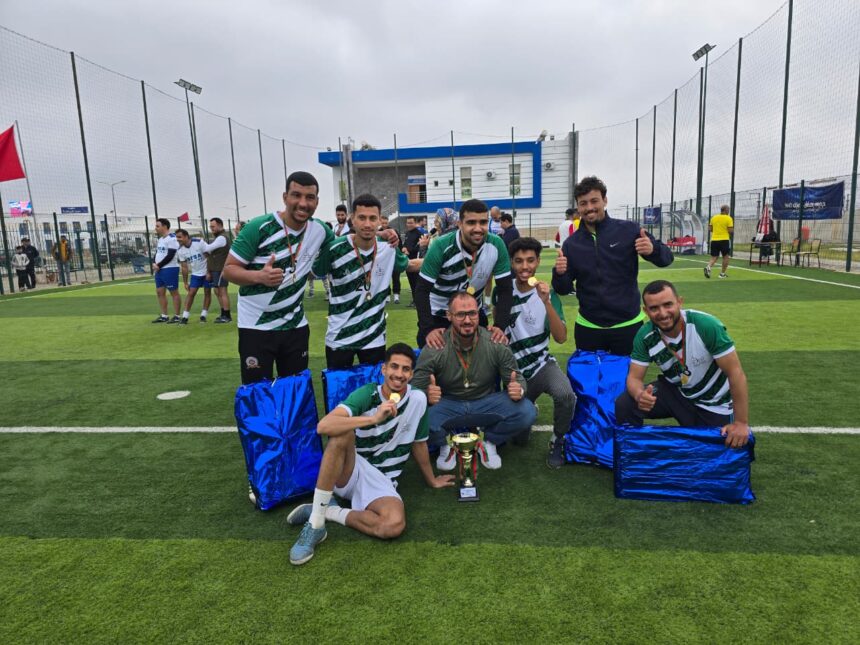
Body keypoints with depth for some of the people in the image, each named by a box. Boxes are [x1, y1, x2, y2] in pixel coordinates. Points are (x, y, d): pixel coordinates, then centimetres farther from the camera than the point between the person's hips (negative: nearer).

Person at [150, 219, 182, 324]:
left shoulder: (172, 238, -12)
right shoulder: (160, 239, 18)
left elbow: (170, 256, -18)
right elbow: (157, 254, 20)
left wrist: (159, 265, -11)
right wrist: (154, 263, 0)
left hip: (170, 269, -10)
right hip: (159, 270, 10)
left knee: (174, 292, -4)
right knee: (160, 292, 11)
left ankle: (177, 316, 1)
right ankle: (164, 316, 18)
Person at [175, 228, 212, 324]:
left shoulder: (199, 243, -20)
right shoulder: (180, 251, -6)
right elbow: (184, 267, 1)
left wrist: (209, 273, -16)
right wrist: (185, 282, 2)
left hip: (207, 272, -3)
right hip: (195, 274, 3)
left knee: (207, 292, 2)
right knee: (191, 293, -3)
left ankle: (203, 315, 12)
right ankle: (185, 317, -2)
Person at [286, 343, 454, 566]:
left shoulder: (417, 398, -3)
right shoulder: (366, 394, -12)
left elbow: (419, 443, 14)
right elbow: (323, 426, -29)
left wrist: (431, 480, 25)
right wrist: (374, 418, -37)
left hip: (381, 482, 2)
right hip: (348, 471, -1)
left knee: (394, 525, -32)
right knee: (343, 433, -35)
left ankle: (331, 512, -9)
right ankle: (315, 523, -28)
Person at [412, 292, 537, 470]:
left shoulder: (496, 345, -11)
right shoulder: (433, 349, -15)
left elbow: (517, 379, -2)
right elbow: (417, 388, -12)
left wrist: (519, 389, -28)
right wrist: (427, 395, -38)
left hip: (486, 402, 2)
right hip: (448, 405, -1)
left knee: (527, 412, -25)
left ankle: (487, 440, 4)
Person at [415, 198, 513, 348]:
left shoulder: (496, 245, -18)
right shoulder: (441, 247, -25)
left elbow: (505, 289, -13)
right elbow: (422, 290, -22)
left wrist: (500, 326, -25)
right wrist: (428, 329, -33)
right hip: (438, 315, -2)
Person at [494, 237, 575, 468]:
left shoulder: (548, 294, -9)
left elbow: (561, 338, -22)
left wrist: (546, 302, -32)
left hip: (542, 364, -2)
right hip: (514, 369, 2)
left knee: (565, 394, -34)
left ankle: (558, 442, -5)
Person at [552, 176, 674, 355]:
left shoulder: (628, 230, -6)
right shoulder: (571, 244, 0)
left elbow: (666, 258, -4)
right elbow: (563, 290, 2)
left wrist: (652, 249, -26)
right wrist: (559, 274, -20)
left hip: (628, 325, -2)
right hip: (587, 327, 2)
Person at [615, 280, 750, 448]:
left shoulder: (707, 326, -30)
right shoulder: (645, 336, -19)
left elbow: (736, 373, -24)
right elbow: (634, 377, -14)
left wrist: (741, 423, -24)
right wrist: (640, 395, -39)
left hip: (713, 403, -2)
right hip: (675, 391, 2)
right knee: (623, 406, -20)